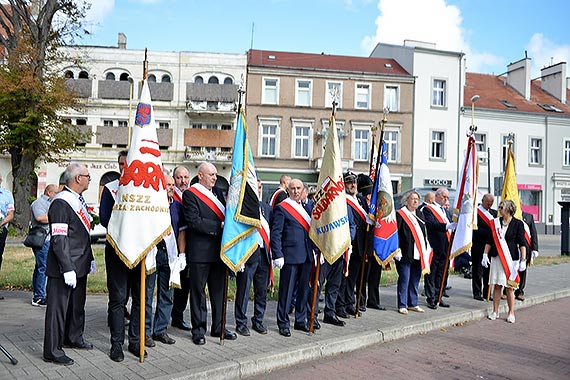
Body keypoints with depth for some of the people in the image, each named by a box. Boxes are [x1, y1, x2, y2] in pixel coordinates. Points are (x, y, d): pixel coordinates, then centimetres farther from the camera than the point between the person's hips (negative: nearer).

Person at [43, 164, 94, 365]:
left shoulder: (79, 200, 15)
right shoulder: (61, 202, -17)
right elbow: (58, 240, -21)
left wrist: (90, 259, 22)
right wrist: (68, 269, -23)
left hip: (79, 266, 10)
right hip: (64, 268, -10)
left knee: (77, 304, 20)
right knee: (58, 306, 0)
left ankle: (73, 337, 37)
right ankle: (52, 350, 10)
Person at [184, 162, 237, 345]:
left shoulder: (217, 191, 13)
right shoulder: (190, 194, -7)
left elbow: (225, 215, 18)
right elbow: (194, 222, -17)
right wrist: (219, 226, -18)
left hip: (218, 250, 6)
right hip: (199, 252, -6)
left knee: (219, 290, 13)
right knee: (198, 291, 5)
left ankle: (218, 327, 25)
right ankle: (198, 330, 16)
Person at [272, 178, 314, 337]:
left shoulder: (307, 206, 15)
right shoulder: (281, 208, -4)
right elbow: (275, 233, -9)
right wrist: (278, 255, -15)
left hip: (306, 256, 6)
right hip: (290, 256, -6)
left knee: (304, 290, 13)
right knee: (286, 291, 1)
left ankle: (300, 321, 26)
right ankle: (283, 324, 12)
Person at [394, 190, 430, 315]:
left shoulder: (420, 214, 15)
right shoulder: (400, 214, -7)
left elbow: (424, 233, 21)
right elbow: (395, 234, -12)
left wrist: (426, 248, 14)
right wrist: (397, 251, -17)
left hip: (418, 254, 7)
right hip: (405, 254, -6)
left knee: (415, 280, 13)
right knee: (404, 280, -1)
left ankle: (413, 304, 24)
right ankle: (402, 305, 9)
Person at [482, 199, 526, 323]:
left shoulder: (518, 224, -3)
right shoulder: (495, 222, 9)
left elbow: (522, 243, -5)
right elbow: (489, 241, 12)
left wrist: (523, 260, -11)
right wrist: (485, 254, 5)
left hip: (511, 259, -3)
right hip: (496, 257, 4)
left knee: (509, 287, 1)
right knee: (497, 285, 7)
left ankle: (511, 313, 14)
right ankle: (495, 311, 16)